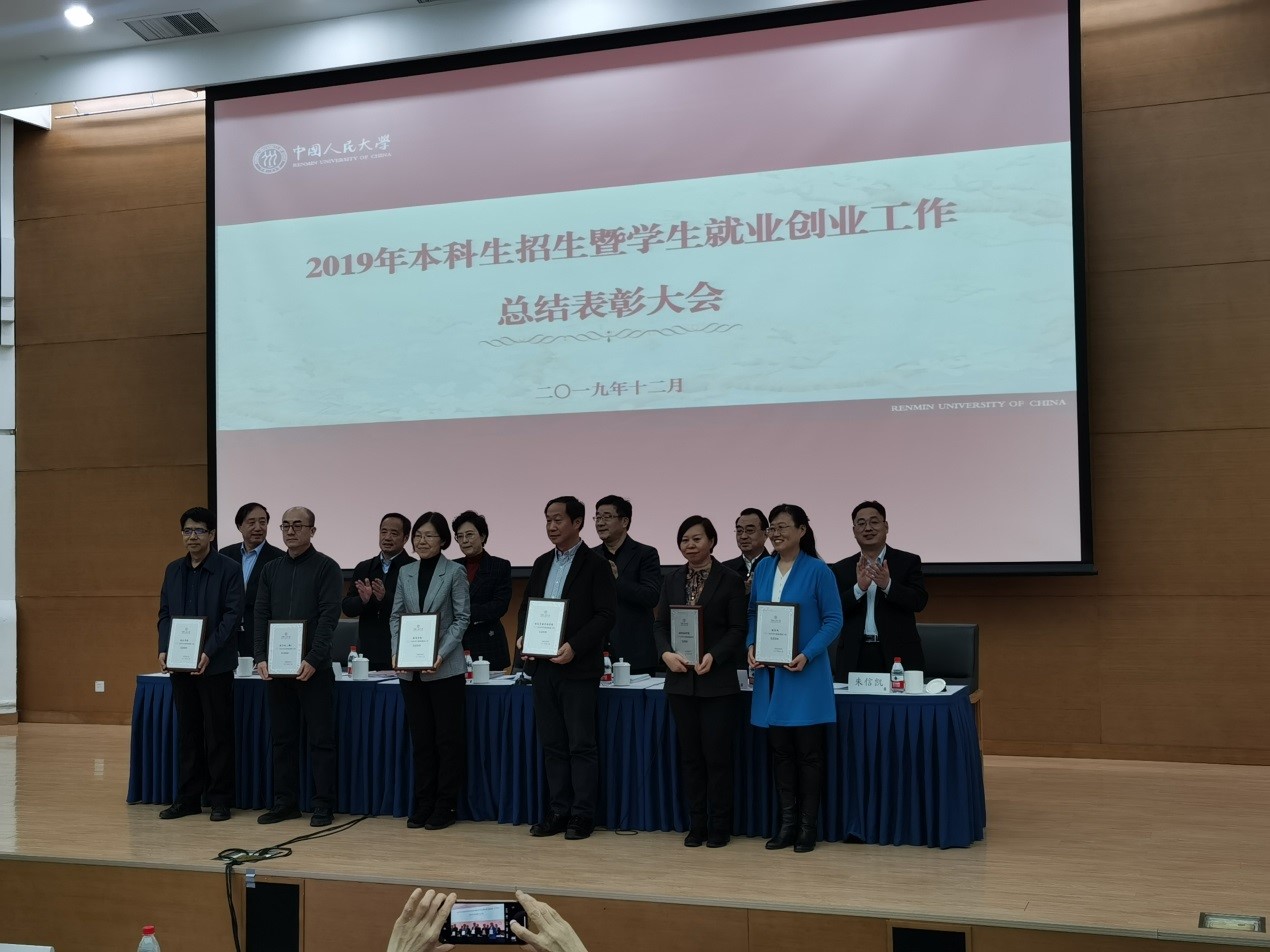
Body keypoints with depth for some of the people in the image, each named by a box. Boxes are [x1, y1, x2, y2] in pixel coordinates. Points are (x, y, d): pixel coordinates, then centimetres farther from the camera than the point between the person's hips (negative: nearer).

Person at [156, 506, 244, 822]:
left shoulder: (228, 570, -5)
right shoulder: (173, 570, 11)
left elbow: (232, 615, -10)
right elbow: (165, 614, 11)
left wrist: (209, 652, -20)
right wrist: (163, 649, -4)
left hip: (216, 665, -5)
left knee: (218, 733, 1)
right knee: (187, 733, 11)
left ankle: (220, 799, 9)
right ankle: (187, 798, 18)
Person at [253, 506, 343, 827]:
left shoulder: (326, 567, -3)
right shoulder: (271, 569, 12)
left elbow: (329, 616, -10)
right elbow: (261, 616, 9)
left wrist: (313, 660, -18)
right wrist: (262, 657, -3)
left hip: (314, 668, -5)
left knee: (321, 738, 0)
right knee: (282, 737, 10)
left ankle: (323, 805, 5)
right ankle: (285, 802, 18)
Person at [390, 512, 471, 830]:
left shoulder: (454, 573, -3)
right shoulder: (405, 573, 10)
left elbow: (461, 618, -6)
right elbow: (396, 617, 11)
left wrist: (441, 654, -17)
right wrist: (396, 652, -5)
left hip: (445, 669, -4)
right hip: (410, 670, 4)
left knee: (448, 738, 2)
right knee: (420, 738, 10)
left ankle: (445, 806, 10)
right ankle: (422, 805, 17)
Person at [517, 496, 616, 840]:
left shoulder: (595, 565, -6)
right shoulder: (541, 563, 14)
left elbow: (606, 615, -11)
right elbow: (526, 606, 18)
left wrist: (574, 646, -20)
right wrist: (522, 635, -1)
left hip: (578, 668, -6)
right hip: (543, 666, 6)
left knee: (581, 744, -1)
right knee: (552, 744, 9)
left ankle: (582, 815, 6)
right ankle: (558, 812, 16)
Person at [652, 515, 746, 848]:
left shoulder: (730, 580, -3)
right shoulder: (673, 579, 10)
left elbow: (737, 629, -6)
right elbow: (660, 624, 8)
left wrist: (713, 656, -20)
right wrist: (667, 653, -11)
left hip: (717, 680, -4)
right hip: (681, 680, 4)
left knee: (717, 754, -1)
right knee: (690, 755, 8)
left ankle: (719, 826, 9)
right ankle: (696, 824, 16)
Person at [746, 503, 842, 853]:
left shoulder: (818, 571, -8)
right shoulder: (763, 568, 7)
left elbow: (833, 620, -8)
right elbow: (753, 613, 14)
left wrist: (807, 655, -19)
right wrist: (751, 646, -3)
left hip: (805, 673, -5)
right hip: (770, 672, 5)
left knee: (808, 751, 3)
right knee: (779, 750, 10)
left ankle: (807, 826, 13)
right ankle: (787, 822, 20)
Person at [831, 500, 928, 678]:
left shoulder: (908, 562, 6)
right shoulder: (841, 569, 11)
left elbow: (919, 601, -6)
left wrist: (887, 585, -22)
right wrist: (859, 588, -16)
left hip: (898, 657, -1)